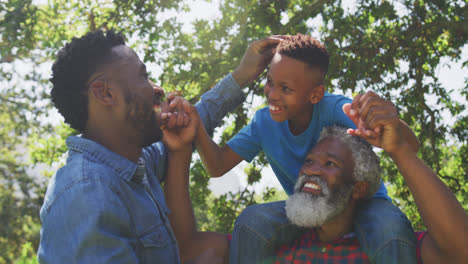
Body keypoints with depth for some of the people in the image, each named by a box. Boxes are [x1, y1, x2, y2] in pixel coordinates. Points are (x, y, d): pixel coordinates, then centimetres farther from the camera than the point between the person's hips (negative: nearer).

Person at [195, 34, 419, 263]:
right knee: (250, 222, -24)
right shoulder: (264, 122, -10)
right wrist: (196, 126, -25)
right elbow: (218, 166, -6)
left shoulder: (334, 109, -26)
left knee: (392, 234, -38)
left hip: (363, 203, -3)